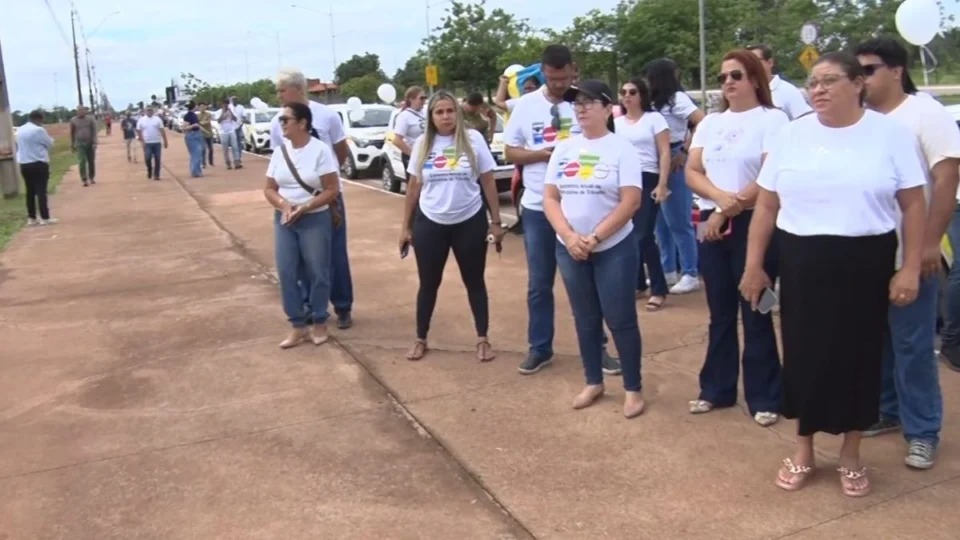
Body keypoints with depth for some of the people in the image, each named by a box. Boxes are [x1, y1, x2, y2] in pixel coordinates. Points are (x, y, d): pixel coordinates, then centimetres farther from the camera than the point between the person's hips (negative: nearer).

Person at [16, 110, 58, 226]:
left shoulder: (20, 130, 11)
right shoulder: (38, 130, -12)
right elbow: (50, 144, -4)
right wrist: (50, 138, 18)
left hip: (24, 164, 7)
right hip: (38, 164, -7)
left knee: (30, 191, 10)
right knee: (41, 191, -5)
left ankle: (31, 218, 12)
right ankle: (45, 218, -4)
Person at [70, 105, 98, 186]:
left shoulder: (90, 119, -1)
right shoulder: (73, 120, 1)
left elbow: (94, 131, -3)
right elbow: (72, 133, 9)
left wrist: (94, 142, -11)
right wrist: (72, 145, 10)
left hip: (90, 143, 1)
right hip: (79, 143, -1)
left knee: (91, 161, 9)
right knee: (82, 162, -11)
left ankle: (92, 178, 25)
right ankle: (84, 180, -13)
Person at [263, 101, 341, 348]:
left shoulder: (320, 150, -10)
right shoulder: (279, 151, 5)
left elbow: (332, 190, -11)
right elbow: (269, 189, 8)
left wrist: (304, 207, -19)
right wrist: (284, 204, -13)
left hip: (315, 220, -4)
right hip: (284, 220, 4)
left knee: (317, 272, 3)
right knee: (286, 272, 2)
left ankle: (319, 323, 20)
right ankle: (298, 326, 14)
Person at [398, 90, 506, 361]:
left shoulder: (473, 139, -6)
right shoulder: (422, 143, 0)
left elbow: (488, 182, -1)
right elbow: (413, 186, 6)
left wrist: (496, 221, -1)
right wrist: (405, 226, 7)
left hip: (469, 222, -1)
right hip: (430, 223, 2)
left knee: (474, 281, 11)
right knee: (428, 283, 11)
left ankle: (483, 340, 22)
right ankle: (421, 340, 25)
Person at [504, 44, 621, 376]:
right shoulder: (526, 105, 2)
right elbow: (510, 151, 4)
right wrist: (541, 153, -14)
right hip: (538, 206, 2)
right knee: (539, 282, 10)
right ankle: (539, 348, 24)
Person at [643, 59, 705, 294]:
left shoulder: (677, 98, -9)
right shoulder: (657, 103, 15)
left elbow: (704, 123, -19)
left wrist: (686, 151, -14)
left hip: (675, 162, -9)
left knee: (679, 222, -4)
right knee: (662, 222, 13)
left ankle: (690, 275, 5)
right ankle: (668, 272, 23)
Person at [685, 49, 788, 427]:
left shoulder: (772, 119, -5)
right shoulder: (710, 123, 13)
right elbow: (691, 172, 4)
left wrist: (729, 210, -13)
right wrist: (720, 196, -15)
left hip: (754, 225, -5)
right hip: (711, 225, 5)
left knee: (755, 314, 1)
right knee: (720, 313, 12)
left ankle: (763, 398, 11)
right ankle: (717, 389, 23)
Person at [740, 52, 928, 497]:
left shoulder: (891, 133, -2)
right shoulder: (792, 134, 3)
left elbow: (913, 205, -2)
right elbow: (766, 206, 5)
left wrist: (910, 268, -7)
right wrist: (753, 265, 4)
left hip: (865, 263, -1)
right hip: (802, 263, 2)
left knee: (859, 355, 8)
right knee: (804, 352, 7)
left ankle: (850, 453, 27)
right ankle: (803, 450, 26)